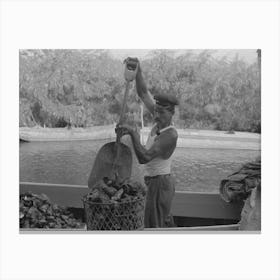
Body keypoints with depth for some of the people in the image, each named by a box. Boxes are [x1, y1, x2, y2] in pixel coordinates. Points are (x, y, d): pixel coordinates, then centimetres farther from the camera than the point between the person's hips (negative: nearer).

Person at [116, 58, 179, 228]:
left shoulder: (170, 135, -25)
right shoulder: (162, 120, -1)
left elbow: (144, 157, -33)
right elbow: (143, 93, 2)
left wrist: (133, 133, -35)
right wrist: (138, 70, -8)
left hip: (160, 183, -9)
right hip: (163, 182, 9)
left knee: (154, 226, -2)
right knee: (165, 222, 24)